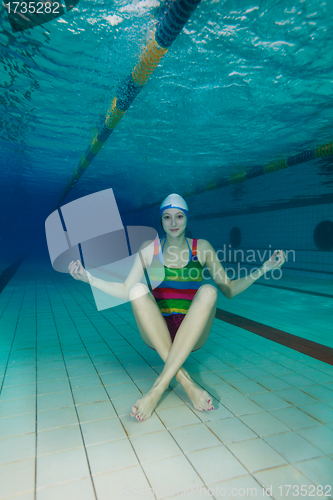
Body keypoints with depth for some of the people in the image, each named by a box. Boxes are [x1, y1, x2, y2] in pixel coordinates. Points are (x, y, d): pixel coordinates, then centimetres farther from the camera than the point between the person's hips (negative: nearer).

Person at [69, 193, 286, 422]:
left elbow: (229, 290, 6)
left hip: (192, 334, 0)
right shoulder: (149, 248, 4)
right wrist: (89, 277, -6)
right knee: (138, 289, -26)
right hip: (157, 334, 1)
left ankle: (160, 386, -33)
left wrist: (263, 269, -4)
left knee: (208, 291, -29)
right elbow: (126, 291, 4)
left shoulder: (202, 247, 4)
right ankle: (186, 382, -32)